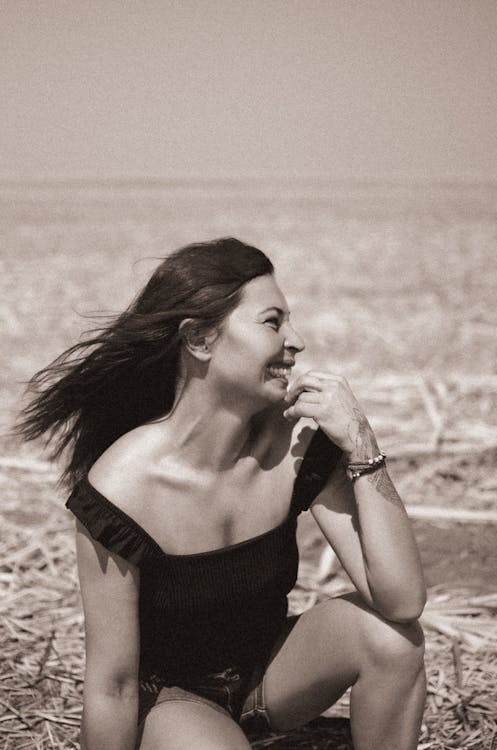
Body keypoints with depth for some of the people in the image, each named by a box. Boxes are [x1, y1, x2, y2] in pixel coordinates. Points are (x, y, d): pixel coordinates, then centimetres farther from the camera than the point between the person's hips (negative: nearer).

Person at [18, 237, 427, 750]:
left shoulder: (298, 443, -17)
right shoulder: (121, 487, -28)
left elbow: (403, 602, -24)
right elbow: (112, 687, -20)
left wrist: (361, 447, -30)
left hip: (270, 671, 4)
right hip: (169, 697, -4)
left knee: (389, 630, -23)